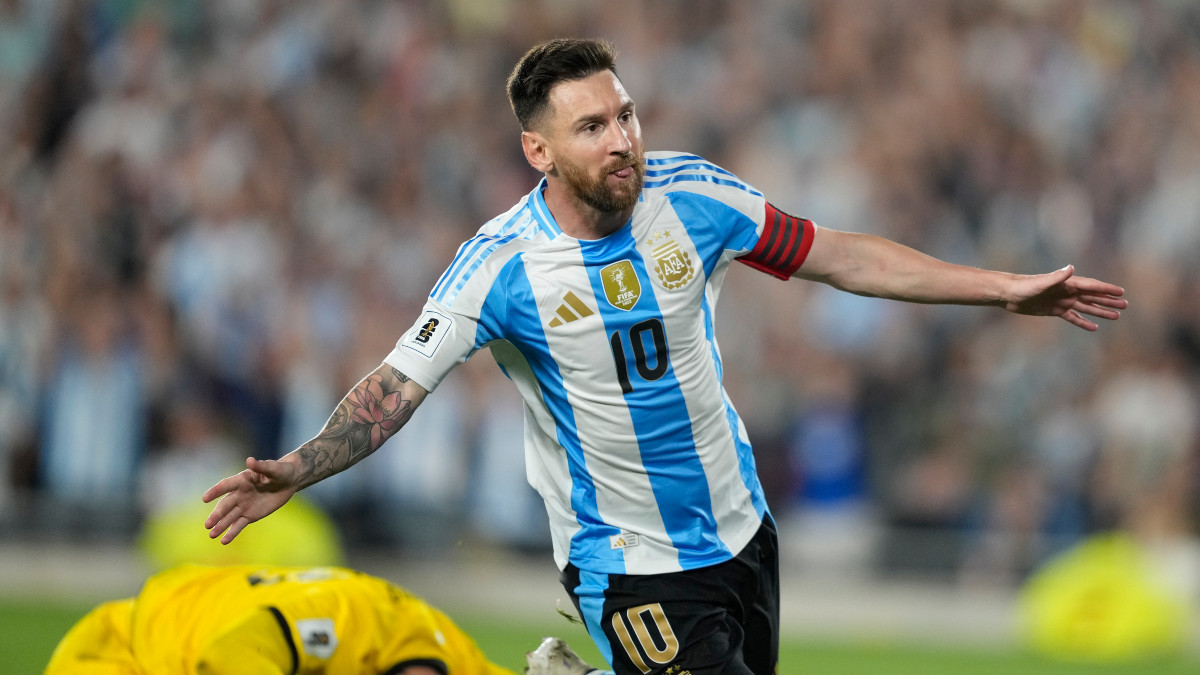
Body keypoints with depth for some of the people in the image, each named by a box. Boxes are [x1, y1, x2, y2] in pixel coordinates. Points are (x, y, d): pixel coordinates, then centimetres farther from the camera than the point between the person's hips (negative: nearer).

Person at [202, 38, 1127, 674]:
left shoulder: (691, 195, -7)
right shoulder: (503, 266, -17)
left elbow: (834, 256, 2)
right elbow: (397, 386, -15)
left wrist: (1005, 289, 1)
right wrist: (295, 471, -30)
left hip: (739, 528, 5)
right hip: (627, 563, -5)